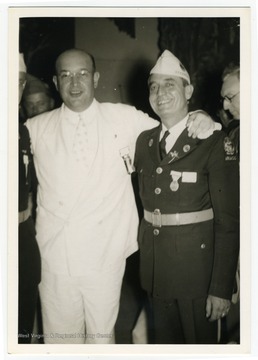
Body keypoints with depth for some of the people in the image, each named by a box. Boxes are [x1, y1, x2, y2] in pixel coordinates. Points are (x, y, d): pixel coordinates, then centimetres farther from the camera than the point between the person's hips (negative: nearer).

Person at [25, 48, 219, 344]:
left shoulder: (125, 119, 2)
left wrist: (203, 122, -7)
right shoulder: (35, 129, 2)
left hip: (106, 255, 0)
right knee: (59, 335, 13)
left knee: (102, 334, 14)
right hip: (54, 255, 0)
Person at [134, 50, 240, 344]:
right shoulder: (144, 141, 7)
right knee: (164, 341, 19)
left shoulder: (213, 142, -12)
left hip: (196, 265, -5)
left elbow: (228, 220, -13)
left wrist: (221, 287, -15)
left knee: (200, 342, 11)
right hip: (154, 265, 5)